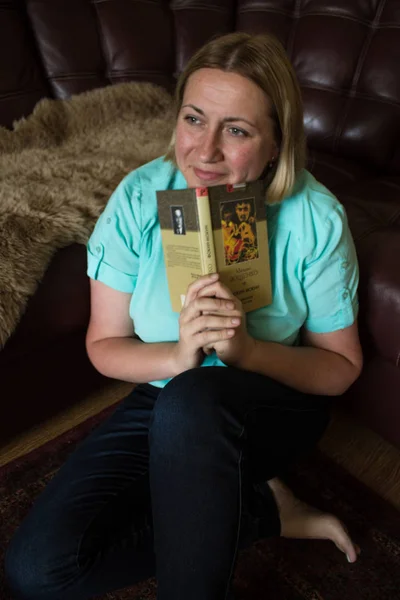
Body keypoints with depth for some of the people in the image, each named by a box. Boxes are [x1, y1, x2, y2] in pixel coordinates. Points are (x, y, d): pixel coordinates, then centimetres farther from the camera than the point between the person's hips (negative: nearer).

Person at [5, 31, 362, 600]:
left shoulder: (315, 218, -16)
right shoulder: (139, 198, -13)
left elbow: (341, 366, -9)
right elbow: (104, 346, -7)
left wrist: (248, 350, -28)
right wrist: (178, 354, -28)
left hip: (278, 404, -2)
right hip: (164, 400, 3)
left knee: (192, 399, -40)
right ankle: (267, 505, -2)